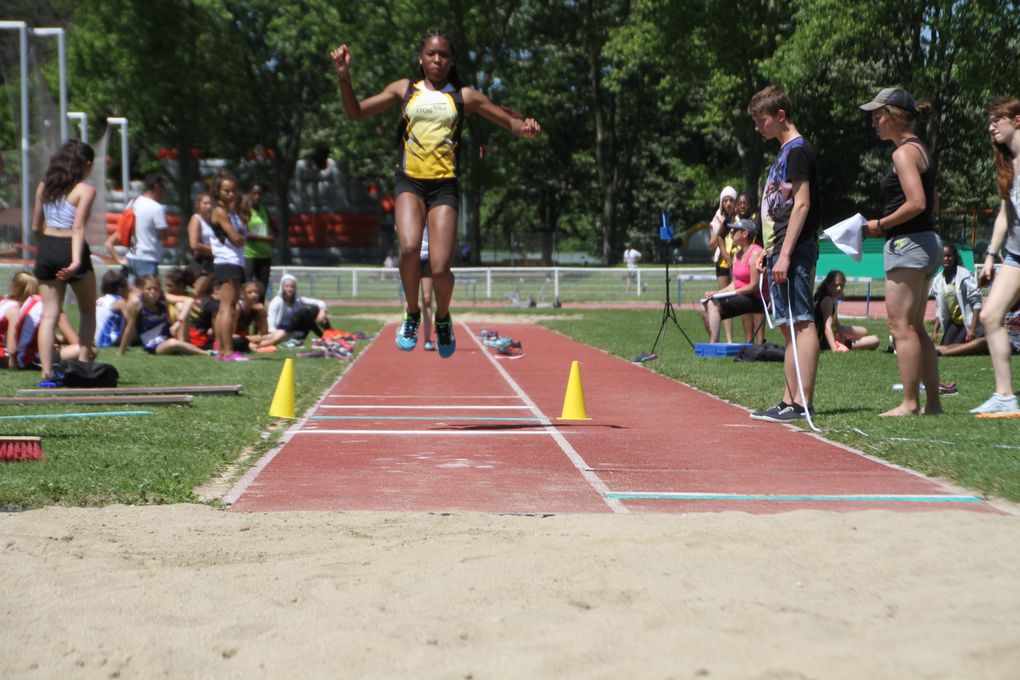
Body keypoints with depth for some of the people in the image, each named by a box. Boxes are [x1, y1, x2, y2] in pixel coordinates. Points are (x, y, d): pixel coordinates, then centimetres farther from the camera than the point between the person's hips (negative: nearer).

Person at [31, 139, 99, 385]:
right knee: (88, 310, 15)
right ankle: (84, 364, 9)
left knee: (50, 313, 4)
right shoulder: (85, 189, -7)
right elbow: (78, 227, -18)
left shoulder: (45, 186, 10)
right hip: (70, 249, -5)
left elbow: (36, 226, 12)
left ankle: (46, 372, -5)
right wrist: (76, 261, -25)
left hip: (46, 249, 5)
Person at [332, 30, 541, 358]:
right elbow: (356, 113, 10)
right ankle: (412, 314, 1)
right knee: (409, 247, -26)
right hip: (410, 181, 0)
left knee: (440, 268, -10)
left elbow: (509, 122, 11)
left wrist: (524, 128, -13)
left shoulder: (464, 97, 8)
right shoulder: (404, 90, 10)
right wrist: (345, 78, -5)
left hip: (444, 185, 0)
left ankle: (443, 318, 23)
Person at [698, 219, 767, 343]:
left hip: (756, 299, -9)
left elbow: (753, 286, -19)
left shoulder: (755, 253, -15)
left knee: (713, 304, -23)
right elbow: (734, 284, 12)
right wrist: (717, 292, -5)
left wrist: (721, 294, -15)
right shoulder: (737, 254, 13)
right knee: (703, 308, -1)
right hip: (741, 295, 9)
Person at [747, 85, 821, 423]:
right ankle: (790, 400, 13)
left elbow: (801, 204, -17)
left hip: (795, 251, -10)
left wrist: (785, 254, -21)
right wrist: (768, 251, 20)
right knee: (789, 326, 10)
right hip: (780, 250, 10)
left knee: (800, 323, -11)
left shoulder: (798, 150, -10)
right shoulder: (785, 152, 20)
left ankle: (803, 402, -12)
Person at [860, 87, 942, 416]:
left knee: (901, 327, -7)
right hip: (927, 242, 10)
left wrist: (880, 225, -12)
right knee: (916, 328, 13)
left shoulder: (904, 152, -13)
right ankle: (933, 401, 13)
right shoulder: (920, 149, 17)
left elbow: (915, 203, -24)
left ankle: (910, 403, -6)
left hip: (908, 244, -10)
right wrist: (886, 226, 14)